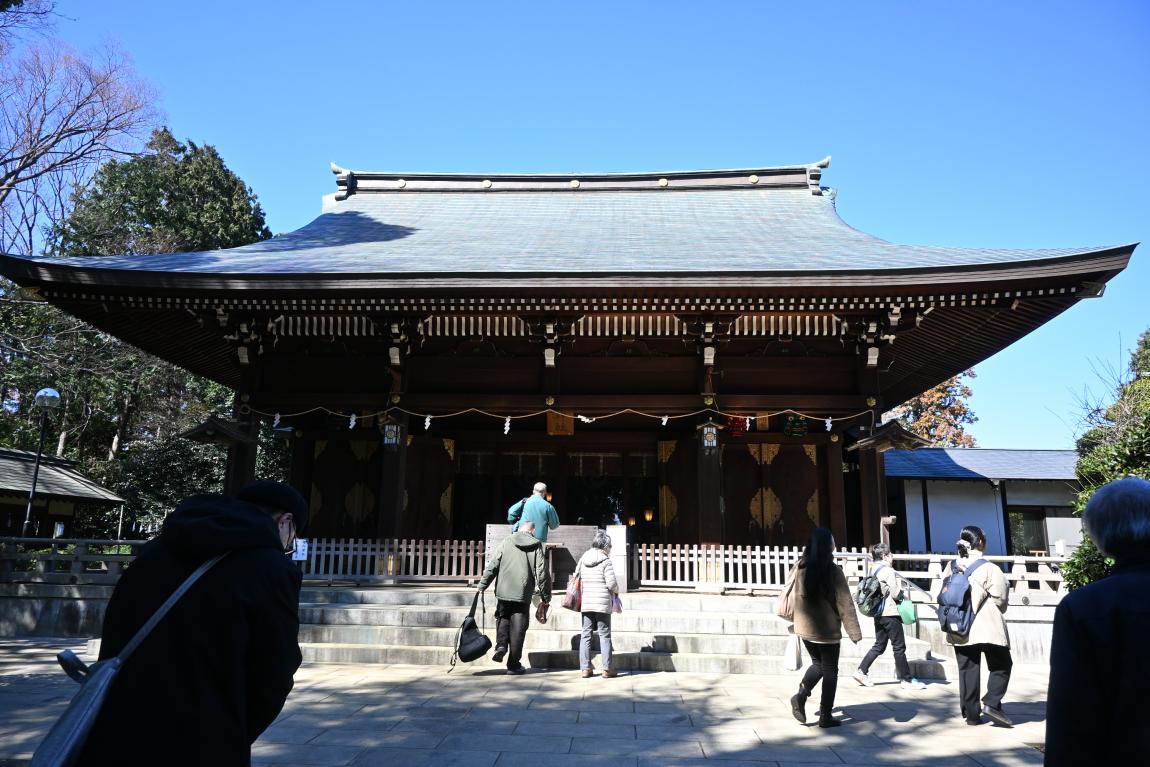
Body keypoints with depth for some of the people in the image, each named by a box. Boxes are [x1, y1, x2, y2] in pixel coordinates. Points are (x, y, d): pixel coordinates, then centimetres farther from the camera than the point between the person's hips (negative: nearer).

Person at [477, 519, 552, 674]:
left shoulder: (507, 542, 3)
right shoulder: (536, 546, 1)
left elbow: (492, 566, -1)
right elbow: (542, 573, -1)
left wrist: (482, 585, 6)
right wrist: (546, 596, 7)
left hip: (503, 591, 1)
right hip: (523, 594, -1)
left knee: (502, 618, 23)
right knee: (518, 628, 7)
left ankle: (501, 645, 1)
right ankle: (514, 664, 12)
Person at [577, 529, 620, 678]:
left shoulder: (583, 559, 6)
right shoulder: (606, 561, -10)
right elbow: (611, 583, -12)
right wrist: (616, 591, 8)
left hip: (586, 603, 4)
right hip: (602, 603, -4)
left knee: (585, 634, 10)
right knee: (604, 634, 4)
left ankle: (585, 668, 10)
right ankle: (607, 669, 6)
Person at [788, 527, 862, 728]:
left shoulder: (800, 567, -5)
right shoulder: (833, 571, -17)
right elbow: (844, 603, -13)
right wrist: (854, 632, -7)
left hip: (805, 628, 5)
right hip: (828, 629, -4)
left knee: (817, 664, 23)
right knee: (830, 670, 10)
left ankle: (801, 695, 3)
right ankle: (826, 716, 14)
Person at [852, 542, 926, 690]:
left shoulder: (874, 570, 12)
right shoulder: (889, 571, -14)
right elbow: (895, 593, -15)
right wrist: (906, 592, 4)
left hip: (878, 613, 8)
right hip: (890, 613, -8)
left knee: (879, 646, 13)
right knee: (899, 647, 1)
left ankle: (861, 671, 9)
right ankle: (907, 680, 9)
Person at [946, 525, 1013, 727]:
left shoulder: (952, 567, 3)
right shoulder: (989, 569, -12)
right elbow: (1000, 599, -8)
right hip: (987, 628, -4)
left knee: (967, 670, 10)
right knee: (1001, 665, 13)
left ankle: (970, 713, 11)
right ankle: (992, 703, -1)